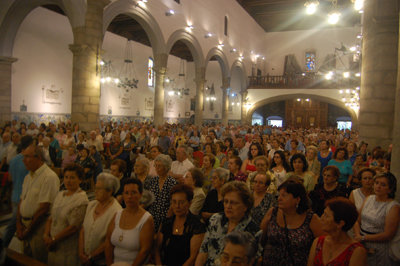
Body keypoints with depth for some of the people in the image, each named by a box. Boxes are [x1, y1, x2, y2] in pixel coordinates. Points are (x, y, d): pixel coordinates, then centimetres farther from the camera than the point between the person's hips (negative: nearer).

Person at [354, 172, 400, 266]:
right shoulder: (369, 198, 4)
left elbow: (387, 235, -17)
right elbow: (358, 221, 6)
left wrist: (363, 238, -16)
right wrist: (358, 236, -11)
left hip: (379, 250, -5)